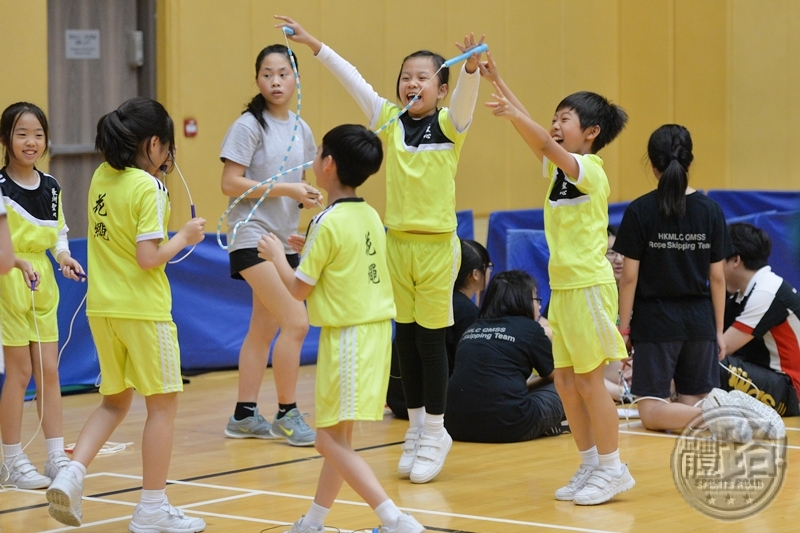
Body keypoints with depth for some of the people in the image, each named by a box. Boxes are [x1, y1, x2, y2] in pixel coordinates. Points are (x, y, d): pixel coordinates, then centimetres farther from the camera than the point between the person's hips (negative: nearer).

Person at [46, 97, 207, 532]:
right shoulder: (148, 188, -16)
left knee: (115, 402, 20)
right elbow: (149, 257, -21)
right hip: (142, 309, -7)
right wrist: (185, 236, -5)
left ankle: (71, 476, -1)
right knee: (162, 404, 6)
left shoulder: (101, 177, 5)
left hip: (101, 307, 7)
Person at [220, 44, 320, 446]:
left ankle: (244, 416, 20)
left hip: (284, 238, 8)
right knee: (295, 322, -15)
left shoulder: (301, 130, 10)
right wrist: (285, 190, -19)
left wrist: (308, 195, -2)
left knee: (264, 328, 12)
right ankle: (287, 415, -3)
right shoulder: (249, 126, -10)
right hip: (253, 236, -7)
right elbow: (230, 184, -15)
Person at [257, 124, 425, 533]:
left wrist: (277, 255, 7)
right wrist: (312, 250, 22)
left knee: (332, 440, -6)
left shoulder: (329, 223, -15)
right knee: (337, 436, 18)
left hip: (347, 336, -9)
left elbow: (299, 289, -9)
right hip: (375, 327, 9)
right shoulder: (369, 216, 8)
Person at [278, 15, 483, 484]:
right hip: (397, 241, 4)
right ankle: (416, 429, 20)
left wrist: (472, 68, -45)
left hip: (436, 244, -4)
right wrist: (314, 44, 2)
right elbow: (352, 78, 4)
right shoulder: (389, 120, 5)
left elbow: (466, 94, -25)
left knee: (431, 338, 1)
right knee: (406, 339, 9)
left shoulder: (449, 124, -6)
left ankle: (435, 433, 11)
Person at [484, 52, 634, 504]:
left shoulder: (590, 170, -12)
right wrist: (497, 82, 4)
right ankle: (591, 466, 18)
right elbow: (537, 139, 8)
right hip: (563, 285, 9)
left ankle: (612, 468, 5)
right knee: (566, 381, 9)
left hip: (589, 286, -9)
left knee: (589, 381, -4)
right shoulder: (558, 167, 12)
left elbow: (546, 143, -28)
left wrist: (512, 111, -37)